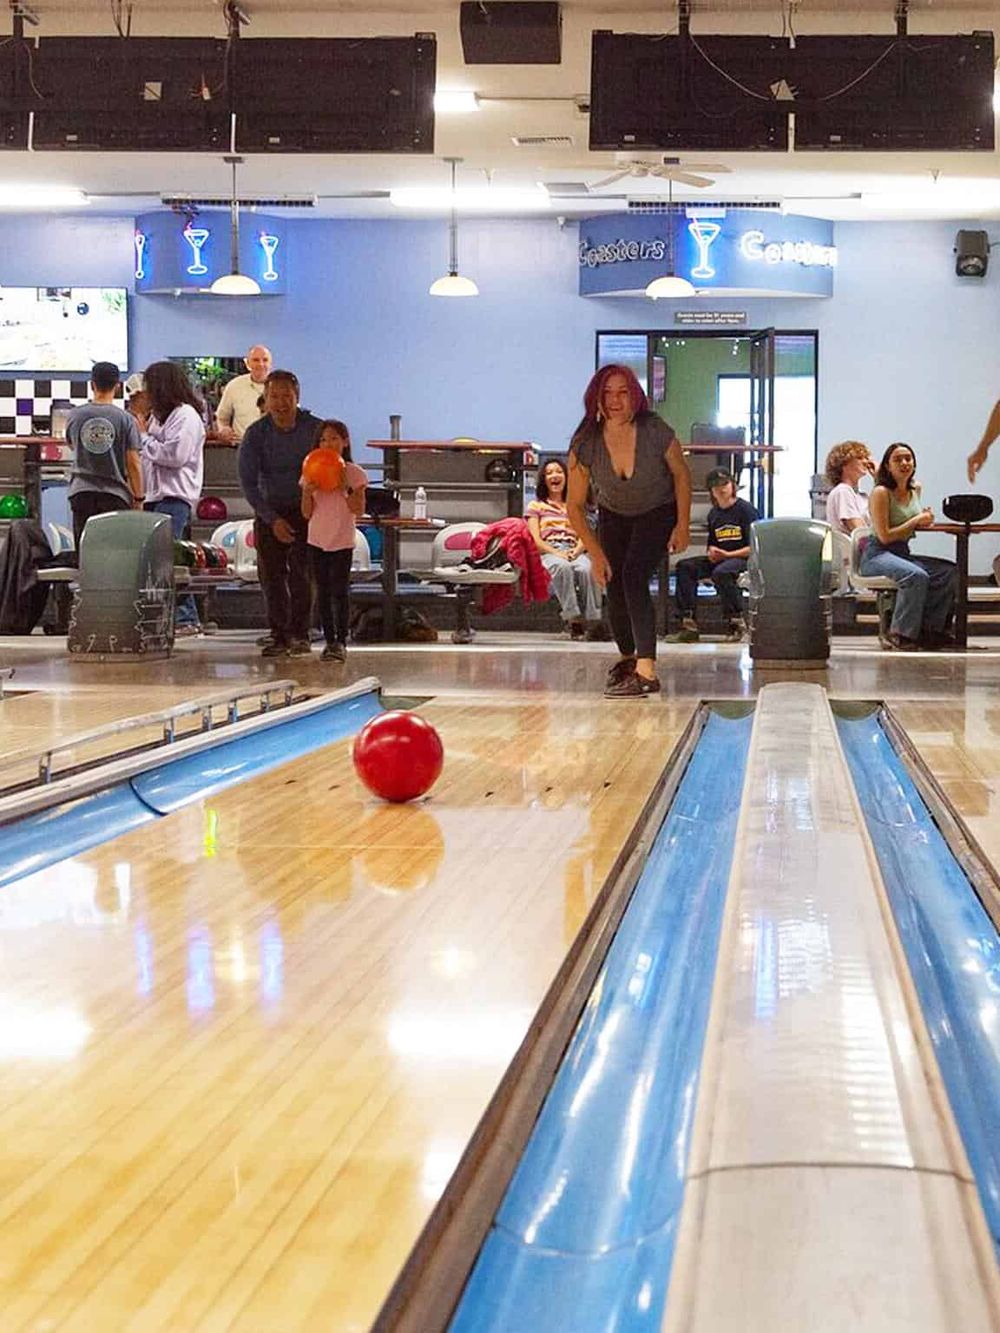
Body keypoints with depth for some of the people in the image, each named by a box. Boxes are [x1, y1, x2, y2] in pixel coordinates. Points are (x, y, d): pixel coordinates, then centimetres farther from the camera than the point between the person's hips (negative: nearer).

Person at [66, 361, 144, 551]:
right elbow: (133, 463, -6)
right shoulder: (125, 419, -6)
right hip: (115, 493, -2)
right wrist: (138, 498, 2)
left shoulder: (74, 416, 1)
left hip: (81, 493, 2)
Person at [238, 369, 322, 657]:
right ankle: (279, 635, 7)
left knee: (301, 572, -12)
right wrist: (272, 519, -13)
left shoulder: (314, 429, -9)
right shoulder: (255, 434, -7)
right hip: (269, 511, 2)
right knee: (271, 574, 0)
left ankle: (300, 634, -8)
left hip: (306, 511, -2)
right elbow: (248, 482, -7)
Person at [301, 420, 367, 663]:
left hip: (342, 540, -3)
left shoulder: (354, 473, -3)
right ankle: (329, 640, 11)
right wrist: (308, 491, -15)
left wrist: (344, 489, -19)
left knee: (340, 591, -5)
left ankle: (341, 641, -1)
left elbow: (359, 509, -9)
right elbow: (307, 513, 2)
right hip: (317, 540, 3)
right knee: (323, 592, 6)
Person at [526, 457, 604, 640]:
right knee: (563, 567, -40)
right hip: (547, 553, -2)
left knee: (586, 569, -36)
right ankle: (574, 618, -46)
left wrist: (576, 551, -9)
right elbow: (535, 540, 7)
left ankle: (594, 620, -45)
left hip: (573, 551, 2)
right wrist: (557, 553, -12)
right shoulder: (536, 506, 22)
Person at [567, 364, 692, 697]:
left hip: (658, 512, -3)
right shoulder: (585, 445, -25)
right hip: (614, 516, 3)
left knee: (634, 577, -24)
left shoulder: (656, 433, -30)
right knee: (614, 587, 4)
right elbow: (575, 505, -14)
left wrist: (683, 526, -9)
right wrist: (596, 554, -16)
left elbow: (681, 474, -10)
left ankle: (646, 672, -28)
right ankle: (627, 657, 35)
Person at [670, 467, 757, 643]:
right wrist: (710, 552, -1)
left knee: (721, 572, -38)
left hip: (743, 559, -7)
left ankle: (737, 622, -23)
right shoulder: (713, 513, 14)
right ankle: (689, 623, -23)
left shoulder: (746, 510, -5)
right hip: (719, 560, 7)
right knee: (684, 566, -16)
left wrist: (727, 554, -16)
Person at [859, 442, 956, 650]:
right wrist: (916, 521, -13)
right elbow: (885, 536, -16)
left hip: (902, 554, 8)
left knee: (949, 571, -15)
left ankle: (930, 631, -8)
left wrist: (926, 520, 5)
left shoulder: (915, 488, 12)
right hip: (876, 555, -8)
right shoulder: (881, 493, -11)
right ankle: (899, 635, -25)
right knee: (917, 576, -35)